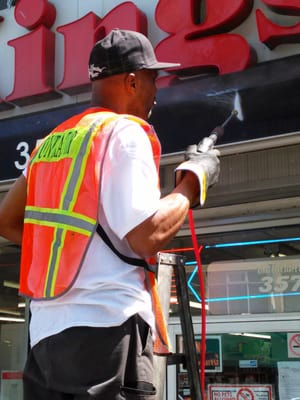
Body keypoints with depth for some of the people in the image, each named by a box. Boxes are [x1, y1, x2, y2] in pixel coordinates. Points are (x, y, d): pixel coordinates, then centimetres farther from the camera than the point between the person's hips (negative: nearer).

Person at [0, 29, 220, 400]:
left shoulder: (51, 142, 15)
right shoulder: (125, 132, -7)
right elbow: (148, 236, -16)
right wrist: (193, 179, -2)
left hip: (45, 329, 8)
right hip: (105, 327, -7)